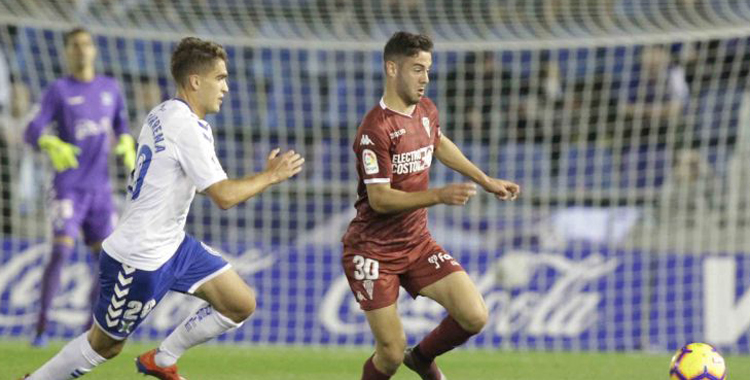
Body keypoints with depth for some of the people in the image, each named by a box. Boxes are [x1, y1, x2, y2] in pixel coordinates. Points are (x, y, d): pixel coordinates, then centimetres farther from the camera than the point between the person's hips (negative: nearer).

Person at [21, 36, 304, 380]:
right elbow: (224, 197, -24)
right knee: (104, 345, 4)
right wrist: (271, 175, -11)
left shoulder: (164, 114, 7)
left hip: (172, 244, 10)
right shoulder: (187, 127, -23)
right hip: (139, 258, -10)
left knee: (241, 305, 5)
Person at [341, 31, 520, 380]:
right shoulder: (376, 129, -22)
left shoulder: (425, 110, 3)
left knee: (474, 317, -9)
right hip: (373, 252, -7)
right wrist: (439, 196, -32)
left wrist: (486, 180, 27)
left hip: (417, 244, 7)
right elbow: (380, 199, -25)